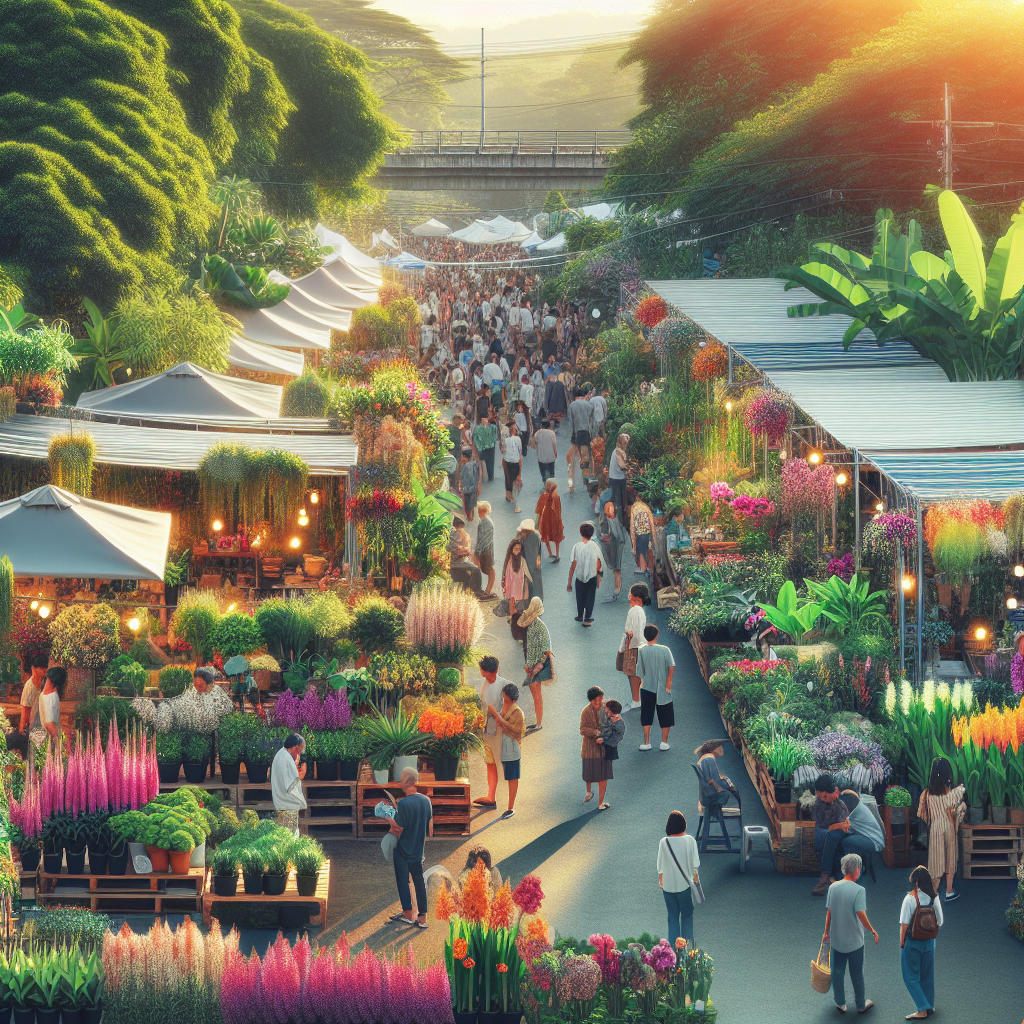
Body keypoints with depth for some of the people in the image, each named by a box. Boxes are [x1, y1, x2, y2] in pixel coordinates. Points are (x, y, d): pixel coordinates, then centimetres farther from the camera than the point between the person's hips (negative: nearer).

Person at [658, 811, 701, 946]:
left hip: (668, 885, 1)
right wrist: (695, 876, 14)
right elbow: (694, 863, -3)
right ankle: (687, 943, 11)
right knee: (687, 915, 13)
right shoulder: (689, 840, -11)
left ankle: (673, 945, 14)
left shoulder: (664, 842, -10)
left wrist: (660, 880, 15)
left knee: (673, 916, 12)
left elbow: (660, 866, -2)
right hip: (685, 884, -1)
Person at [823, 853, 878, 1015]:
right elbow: (861, 915, -22)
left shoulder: (833, 888, -5)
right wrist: (872, 931, -8)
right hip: (854, 939, -4)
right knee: (857, 973, 11)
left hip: (836, 939, 4)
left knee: (837, 972, 16)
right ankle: (861, 1004, 25)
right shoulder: (859, 890, -20)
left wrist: (827, 932, 13)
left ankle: (840, 1003, 25)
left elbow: (828, 912, 0)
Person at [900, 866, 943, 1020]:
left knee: (911, 977, 5)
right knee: (927, 976, 19)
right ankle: (929, 1006, 29)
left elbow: (904, 924, -17)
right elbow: (939, 922, 1)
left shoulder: (910, 898, -18)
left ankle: (922, 1009, -3)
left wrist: (902, 942, -5)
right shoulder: (934, 898, -5)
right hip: (929, 942, 5)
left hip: (912, 942, -5)